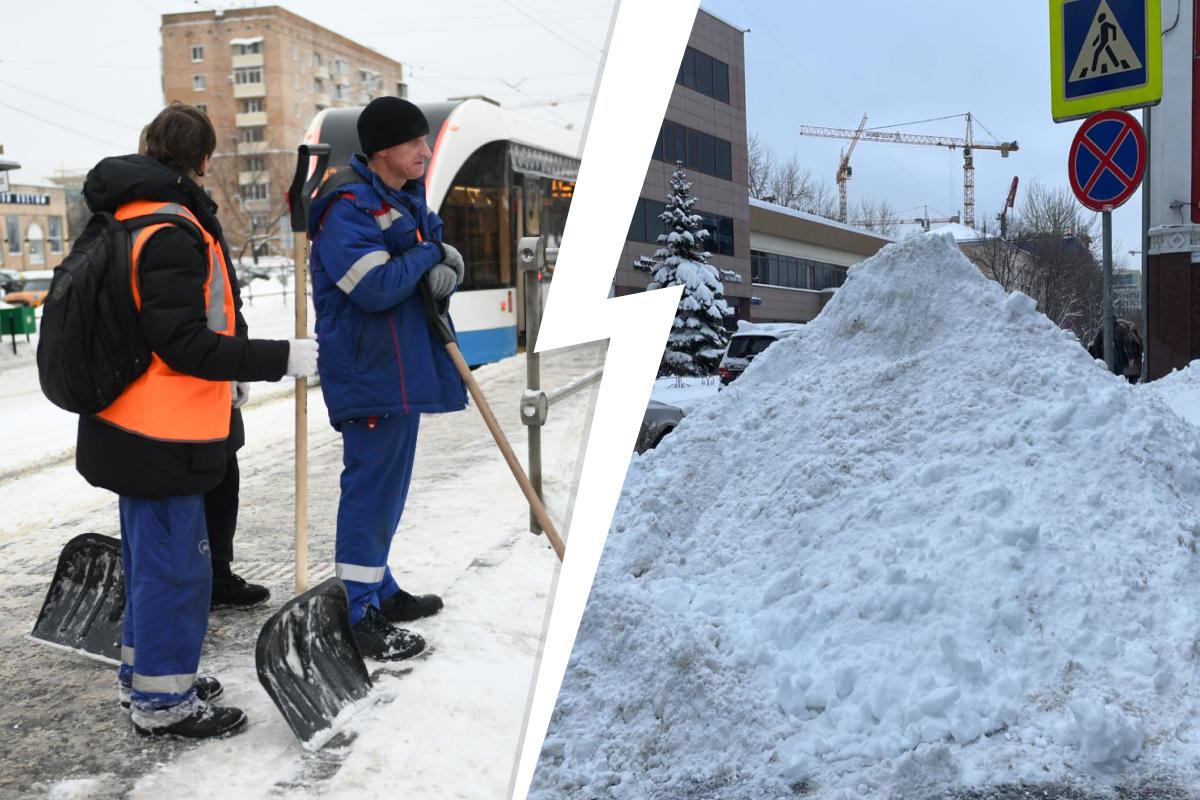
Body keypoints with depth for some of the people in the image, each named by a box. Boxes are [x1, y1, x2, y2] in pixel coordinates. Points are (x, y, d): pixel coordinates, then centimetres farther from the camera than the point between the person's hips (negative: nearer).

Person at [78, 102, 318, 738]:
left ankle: (144, 674, 35)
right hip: (164, 438, -10)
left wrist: (221, 374, 24)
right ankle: (163, 702, 13)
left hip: (135, 428, 10)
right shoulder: (170, 233, -21)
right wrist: (280, 358, -19)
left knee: (151, 556, 21)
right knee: (174, 565, 1)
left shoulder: (126, 220, 12)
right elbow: (185, 345, -23)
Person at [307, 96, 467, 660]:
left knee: (388, 483, 18)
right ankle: (361, 615, 3)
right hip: (368, 370, -10)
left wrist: (447, 268, -7)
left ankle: (380, 589, 31)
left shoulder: (407, 197, 14)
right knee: (371, 484, -5)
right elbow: (376, 287, -26)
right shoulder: (348, 207, -17)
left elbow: (442, 250, 17)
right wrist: (429, 255, -11)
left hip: (405, 364, 10)